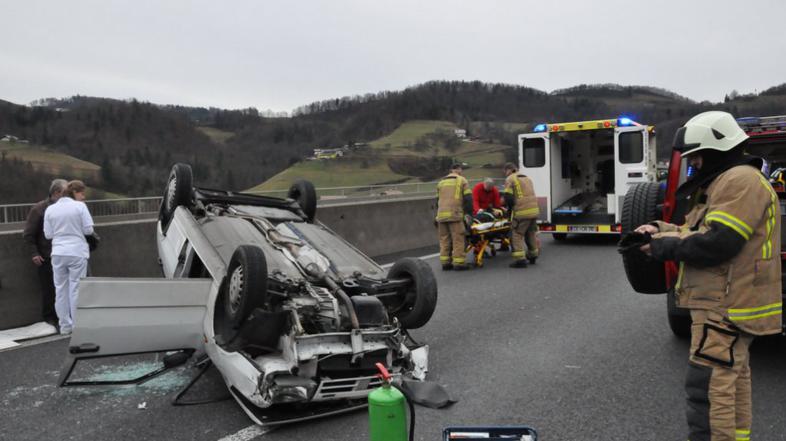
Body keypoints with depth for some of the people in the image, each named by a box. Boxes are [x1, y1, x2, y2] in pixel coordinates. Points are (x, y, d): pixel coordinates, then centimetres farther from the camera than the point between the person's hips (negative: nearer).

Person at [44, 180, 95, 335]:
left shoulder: (50, 209, 5)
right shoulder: (80, 206, -6)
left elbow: (48, 234, 5)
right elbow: (88, 230, -7)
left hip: (58, 253, 3)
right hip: (77, 252, -3)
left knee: (61, 289, 10)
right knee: (76, 289, 2)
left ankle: (65, 325, 16)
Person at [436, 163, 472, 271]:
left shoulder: (441, 182, 23)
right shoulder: (462, 180, 6)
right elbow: (468, 198, -2)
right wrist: (468, 212, 6)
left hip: (441, 214, 6)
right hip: (455, 214, -6)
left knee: (444, 239, 10)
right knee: (458, 239, -3)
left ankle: (445, 263, 11)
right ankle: (458, 263, -4)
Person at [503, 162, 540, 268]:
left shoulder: (510, 179, -2)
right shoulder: (527, 178, 23)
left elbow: (508, 197, -8)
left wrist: (511, 208, 9)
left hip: (521, 212, -7)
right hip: (534, 209, 8)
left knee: (516, 235, -1)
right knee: (531, 233, 22)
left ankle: (520, 259, -7)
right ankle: (533, 255, 35)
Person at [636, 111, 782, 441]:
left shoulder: (740, 181, -17)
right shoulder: (727, 181, 19)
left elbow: (716, 244, -25)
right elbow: (700, 231, 21)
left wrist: (664, 247, -13)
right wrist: (661, 230, 5)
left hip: (726, 307, -11)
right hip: (729, 304, 11)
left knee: (707, 387, -11)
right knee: (731, 380, 20)